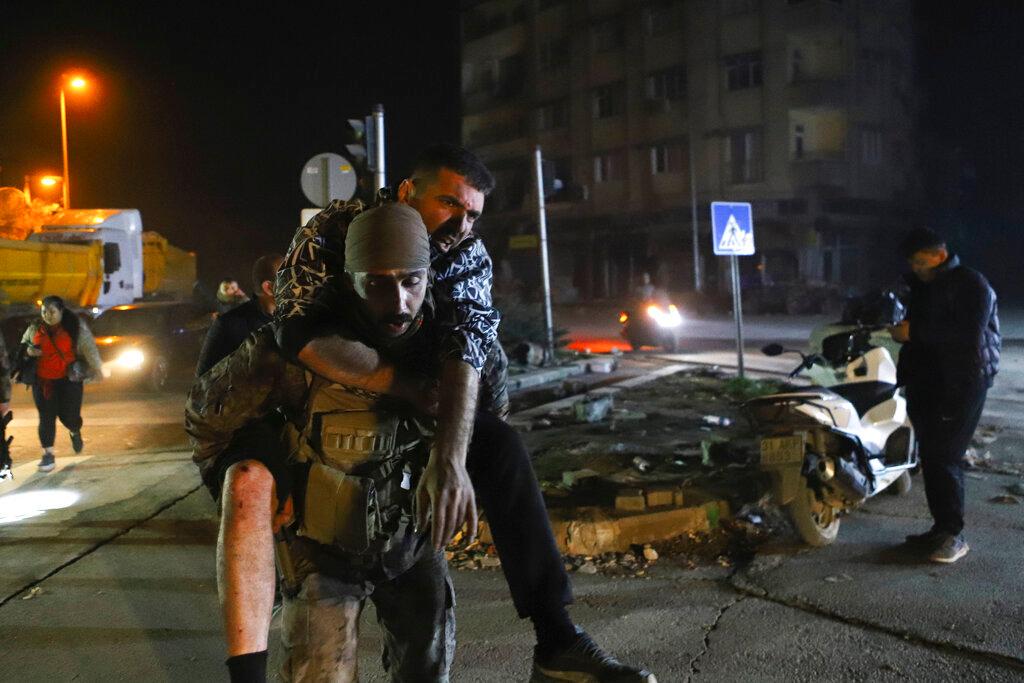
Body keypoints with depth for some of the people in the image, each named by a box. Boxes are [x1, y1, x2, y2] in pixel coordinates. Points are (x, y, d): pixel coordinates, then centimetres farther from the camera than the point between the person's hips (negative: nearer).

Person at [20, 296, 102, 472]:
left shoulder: (76, 326, -6)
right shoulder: (35, 328, 4)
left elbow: (88, 348, -9)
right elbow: (24, 343, 18)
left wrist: (97, 368, -18)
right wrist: (28, 350, -6)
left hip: (69, 379, -3)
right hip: (43, 380, 3)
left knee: (69, 416, -2)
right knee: (46, 417, 1)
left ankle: (75, 433, 34)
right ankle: (48, 454, 11)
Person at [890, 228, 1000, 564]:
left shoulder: (971, 284, -9)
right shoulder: (922, 287, 17)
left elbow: (969, 334, -23)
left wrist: (915, 332, -23)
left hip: (961, 383, -8)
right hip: (927, 382, 8)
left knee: (944, 458, -11)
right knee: (931, 457, 9)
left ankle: (953, 535, -2)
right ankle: (941, 528, 18)